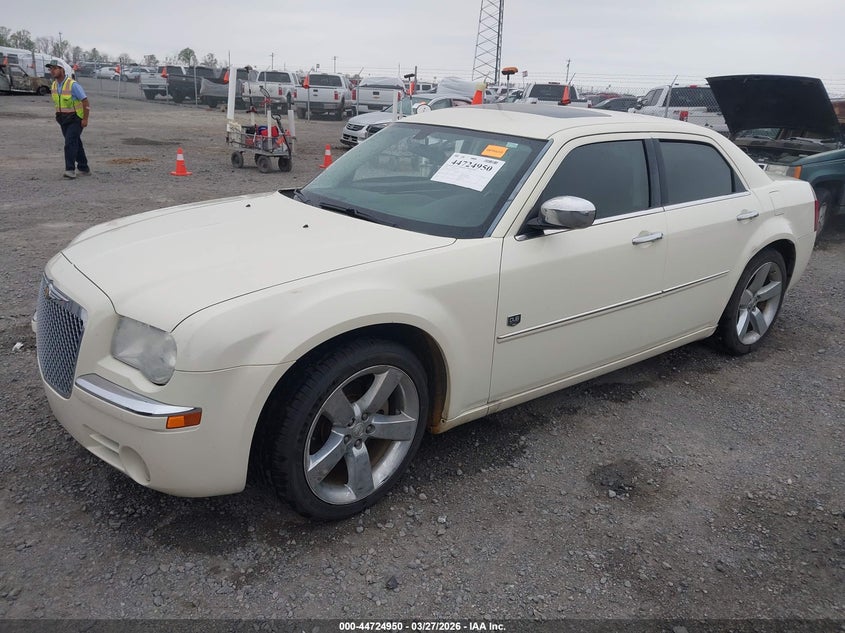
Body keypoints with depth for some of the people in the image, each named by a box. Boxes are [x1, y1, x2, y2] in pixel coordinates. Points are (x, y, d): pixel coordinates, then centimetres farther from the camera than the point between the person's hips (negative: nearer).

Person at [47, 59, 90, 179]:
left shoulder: (72, 85, -18)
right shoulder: (54, 86, 5)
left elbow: (85, 101, -17)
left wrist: (85, 119, -18)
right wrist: (59, 115, 16)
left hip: (76, 119, -8)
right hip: (64, 120, 8)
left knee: (70, 143, -20)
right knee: (75, 144, 13)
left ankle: (70, 170, -21)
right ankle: (84, 169, 22)